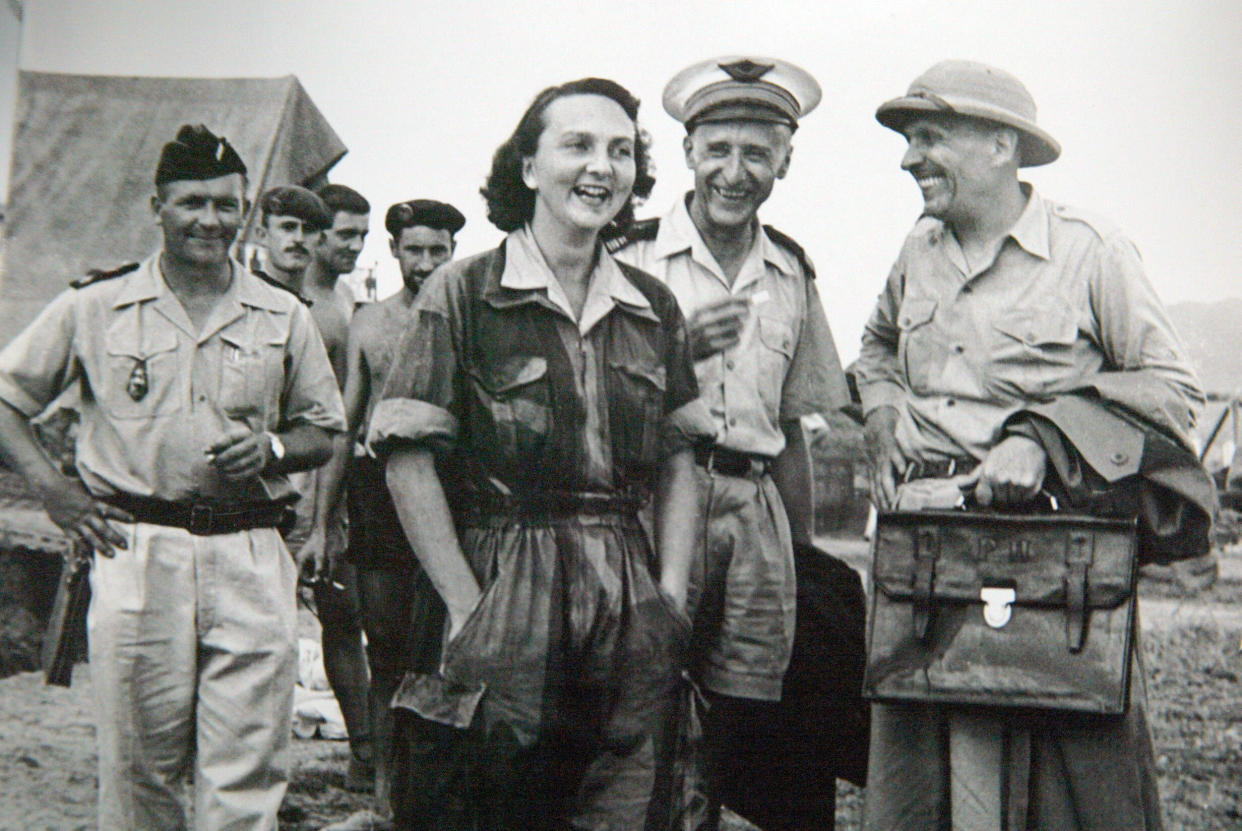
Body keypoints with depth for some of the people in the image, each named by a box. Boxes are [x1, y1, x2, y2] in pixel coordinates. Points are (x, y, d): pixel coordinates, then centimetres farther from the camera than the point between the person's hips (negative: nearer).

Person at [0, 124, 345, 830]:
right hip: (137, 552, -1)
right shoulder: (95, 308, 9)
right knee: (139, 772, 2)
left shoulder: (284, 318, 13)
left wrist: (271, 448, -2)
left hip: (250, 558, 1)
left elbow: (325, 431, 20)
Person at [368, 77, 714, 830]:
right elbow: (409, 464, -7)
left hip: (628, 612, 4)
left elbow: (678, 466, 15)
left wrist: (670, 600, 3)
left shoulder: (655, 309, 13)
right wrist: (471, 610, -11)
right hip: (503, 597, -4)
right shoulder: (463, 293, -2)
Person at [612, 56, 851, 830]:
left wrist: (805, 560, 15)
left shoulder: (793, 273, 14)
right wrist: (680, 351, -17)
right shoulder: (635, 259, -1)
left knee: (751, 730, 2)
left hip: (757, 512, 4)